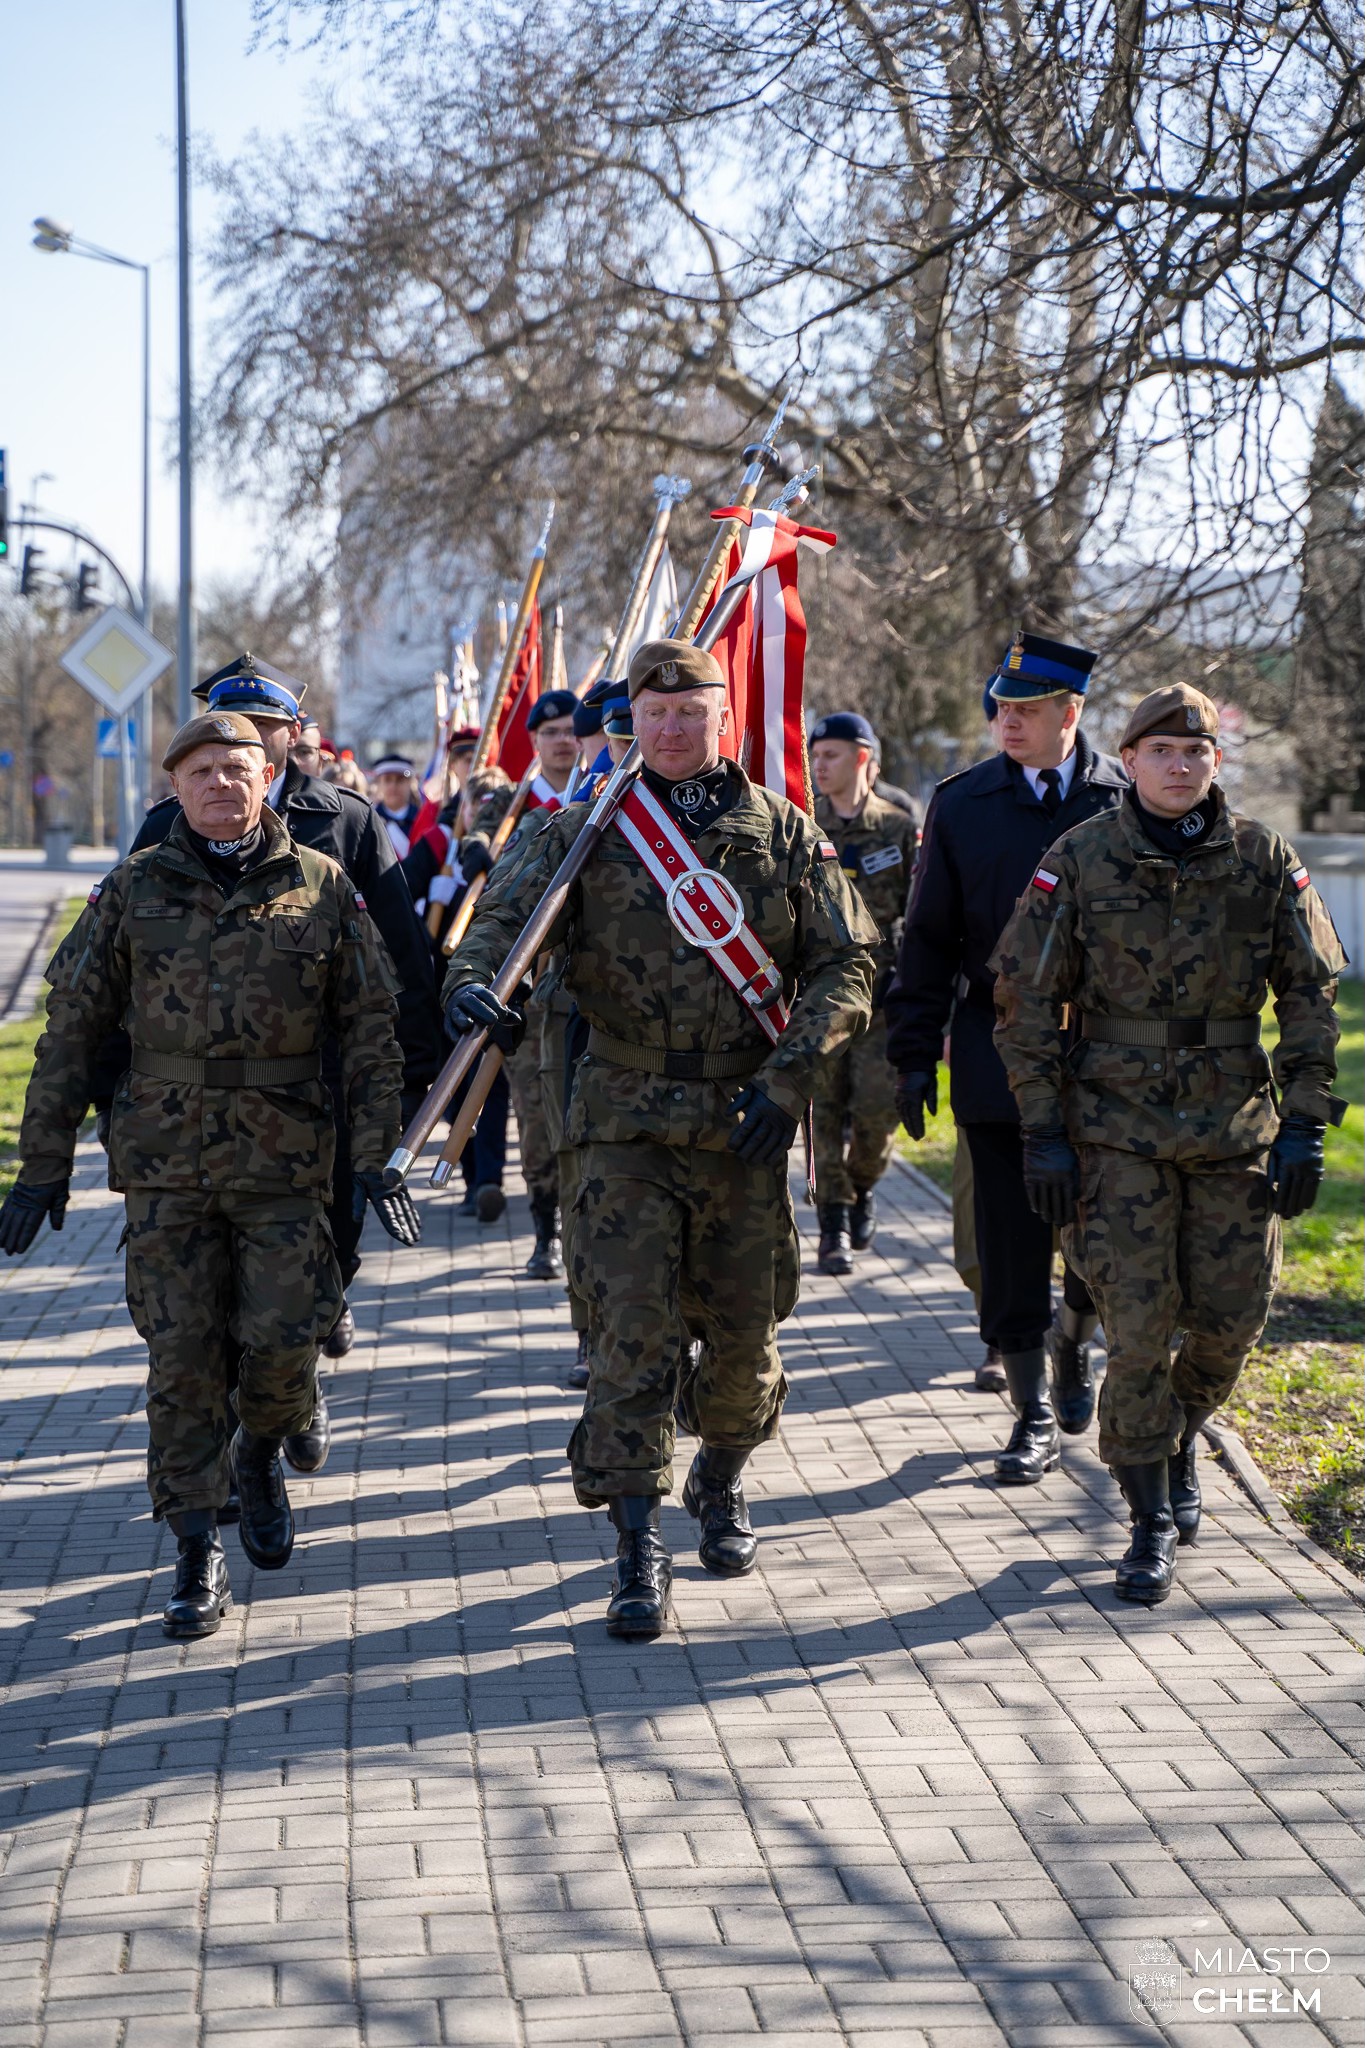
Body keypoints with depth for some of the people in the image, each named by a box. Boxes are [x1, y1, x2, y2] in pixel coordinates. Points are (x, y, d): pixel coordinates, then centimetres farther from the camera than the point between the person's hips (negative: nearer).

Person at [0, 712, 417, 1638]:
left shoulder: (324, 888, 3)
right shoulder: (133, 892, 3)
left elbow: (372, 1031, 5)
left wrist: (377, 1156, -1)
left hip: (286, 1160, 0)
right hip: (166, 1162, 0)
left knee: (283, 1340, -4)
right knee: (182, 1356, 0)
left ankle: (259, 1456, 29)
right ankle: (199, 1551, 10)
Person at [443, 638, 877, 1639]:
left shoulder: (785, 833, 5)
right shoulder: (587, 830, 3)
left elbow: (846, 965, 3)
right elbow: (506, 911, -10)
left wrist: (786, 1077, -9)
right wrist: (473, 981, -33)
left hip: (747, 1123, 2)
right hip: (629, 1120, -1)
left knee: (743, 1331, 10)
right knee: (633, 1330, -9)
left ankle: (723, 1482, 38)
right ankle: (639, 1549, -4)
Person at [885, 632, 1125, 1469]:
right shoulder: (962, 804, 2)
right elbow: (929, 939, 5)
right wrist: (915, 1054, 0)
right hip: (999, 1059, 0)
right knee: (1012, 1249, 0)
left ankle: (1072, 1343, 38)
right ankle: (1034, 1418, 11)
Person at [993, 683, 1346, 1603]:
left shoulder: (1265, 859, 0)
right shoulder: (1080, 861, -4)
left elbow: (1312, 996, 5)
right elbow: (1027, 998, -1)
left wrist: (1305, 1126, -2)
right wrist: (1044, 1133, -5)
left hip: (1236, 1129, 2)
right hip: (1120, 1129, -2)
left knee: (1233, 1318, 5)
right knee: (1139, 1326, -6)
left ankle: (1182, 1438, 37)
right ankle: (1152, 1523, 7)